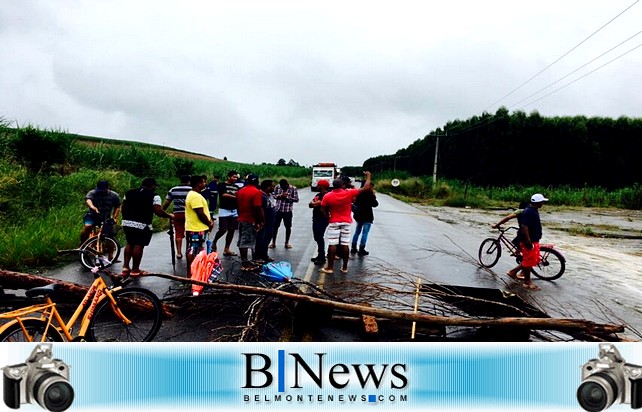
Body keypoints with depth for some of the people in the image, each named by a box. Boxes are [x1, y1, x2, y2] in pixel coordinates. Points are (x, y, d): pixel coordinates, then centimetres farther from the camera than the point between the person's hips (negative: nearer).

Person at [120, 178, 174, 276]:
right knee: (138, 245, 2)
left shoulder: (129, 193, 12)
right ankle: (135, 270, 9)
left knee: (129, 243, 18)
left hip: (127, 223, 6)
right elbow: (158, 212, -14)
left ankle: (125, 267, 17)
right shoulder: (154, 196, -8)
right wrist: (169, 215, 1)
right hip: (142, 225, -6)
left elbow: (123, 208, 14)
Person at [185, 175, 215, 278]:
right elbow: (200, 214, -23)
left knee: (192, 251, 17)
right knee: (193, 252, -6)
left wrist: (209, 220, 10)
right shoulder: (196, 196, -20)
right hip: (196, 230, -11)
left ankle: (190, 272, 26)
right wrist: (209, 224, -9)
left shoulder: (192, 194, 15)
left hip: (193, 228, 11)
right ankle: (190, 273, -2)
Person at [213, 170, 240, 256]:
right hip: (224, 210, -6)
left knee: (232, 230, 3)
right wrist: (235, 196, -14)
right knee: (223, 230, -9)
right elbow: (224, 195, -16)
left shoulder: (236, 187, 15)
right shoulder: (222, 185, -3)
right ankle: (214, 242, 18)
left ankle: (226, 249, 11)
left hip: (234, 211, 6)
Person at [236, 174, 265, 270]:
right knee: (247, 242, -4)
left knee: (242, 241, 12)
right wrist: (261, 221, -13)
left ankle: (244, 261, 20)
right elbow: (258, 208, -20)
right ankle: (245, 263, 0)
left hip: (241, 219, 8)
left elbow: (238, 206, 15)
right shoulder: (256, 192, -16)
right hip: (251, 221, -7)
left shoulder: (240, 191, 8)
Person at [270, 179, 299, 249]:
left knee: (288, 227, 6)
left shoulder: (293, 189, -8)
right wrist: (280, 195, -14)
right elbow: (274, 196, 7)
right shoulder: (277, 187, -1)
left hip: (288, 211, -1)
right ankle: (273, 243, 15)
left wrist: (287, 197, -20)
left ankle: (287, 243, 21)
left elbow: (296, 199, -8)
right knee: (275, 226, 3)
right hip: (278, 210, 2)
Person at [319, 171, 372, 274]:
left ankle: (329, 267, 2)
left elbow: (323, 209, -3)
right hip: (346, 222, 1)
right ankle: (344, 267, 9)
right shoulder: (349, 193, -10)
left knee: (332, 244, 0)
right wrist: (368, 176, 8)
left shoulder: (327, 196, -9)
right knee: (345, 244, 4)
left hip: (334, 222, -1)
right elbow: (365, 187, -5)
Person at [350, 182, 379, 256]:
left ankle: (354, 248, 21)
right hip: (367, 216, -7)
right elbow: (375, 204, -12)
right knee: (365, 233, -2)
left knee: (357, 231, 16)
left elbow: (355, 203, 12)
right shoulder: (369, 194, -15)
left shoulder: (359, 193, 6)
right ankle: (361, 250, -2)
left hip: (359, 215, 7)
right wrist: (374, 196, -3)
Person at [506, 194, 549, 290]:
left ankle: (513, 271, 24)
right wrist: (528, 241, -26)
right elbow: (524, 227, -27)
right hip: (529, 242, -11)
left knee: (534, 260, 17)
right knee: (529, 261, 0)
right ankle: (527, 282, 13)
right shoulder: (528, 212, -21)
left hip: (534, 240, 11)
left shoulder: (534, 210, 11)